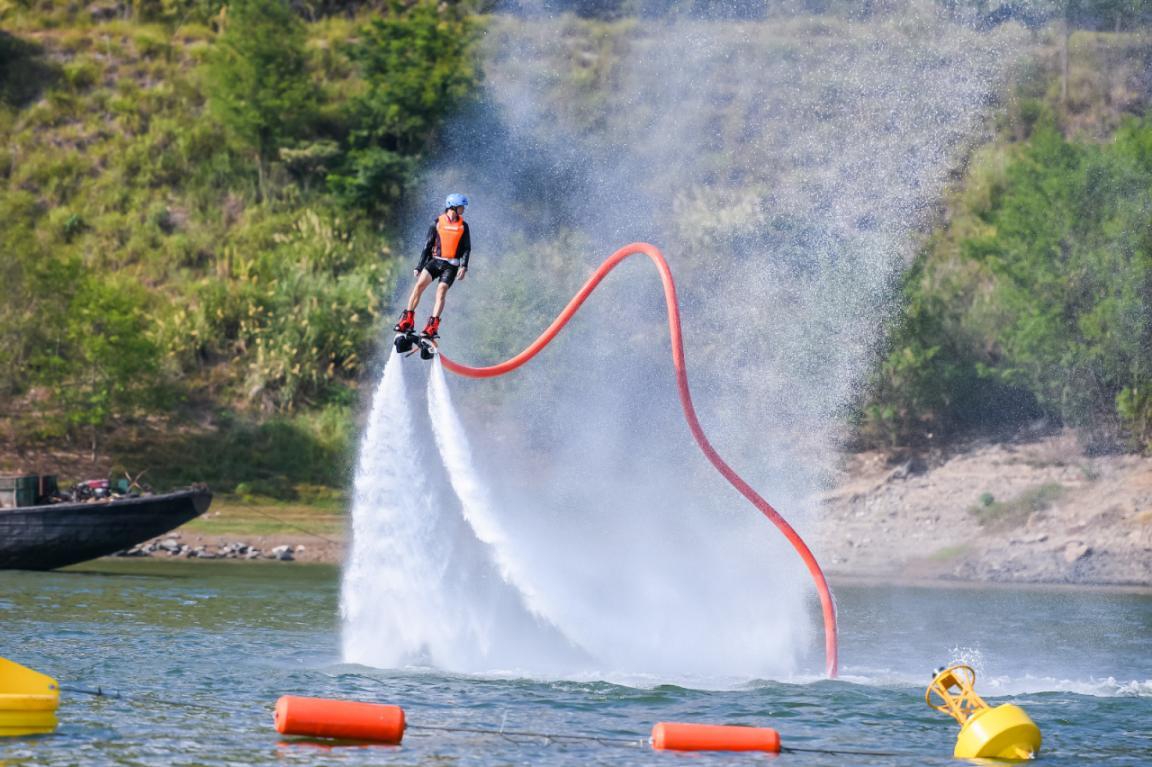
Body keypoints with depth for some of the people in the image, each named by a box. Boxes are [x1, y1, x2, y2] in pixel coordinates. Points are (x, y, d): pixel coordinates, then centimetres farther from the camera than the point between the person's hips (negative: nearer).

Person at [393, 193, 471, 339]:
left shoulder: (463, 226, 7)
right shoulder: (437, 223, 6)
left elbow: (467, 248, 5)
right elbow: (428, 245, 10)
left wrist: (463, 267, -10)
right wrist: (419, 266, 8)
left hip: (451, 265, 0)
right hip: (435, 260, 0)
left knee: (441, 291, -16)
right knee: (419, 285, -18)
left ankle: (433, 327, -16)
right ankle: (407, 321, -15)